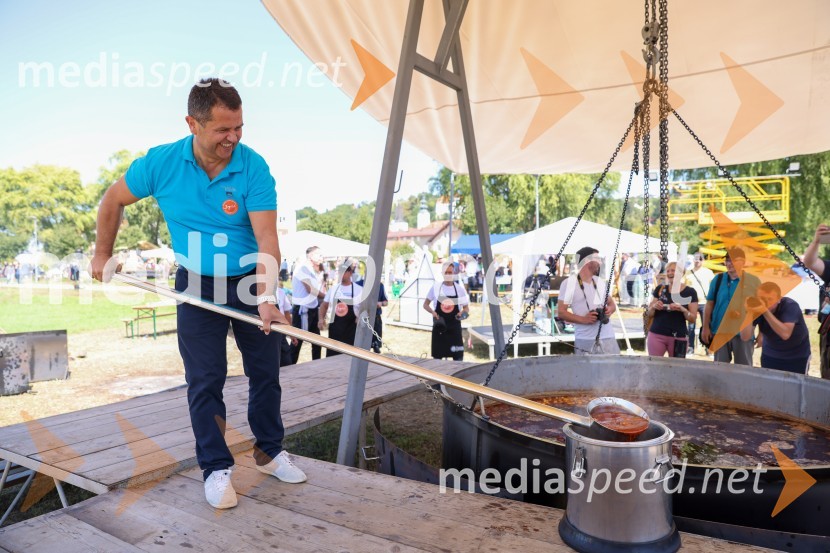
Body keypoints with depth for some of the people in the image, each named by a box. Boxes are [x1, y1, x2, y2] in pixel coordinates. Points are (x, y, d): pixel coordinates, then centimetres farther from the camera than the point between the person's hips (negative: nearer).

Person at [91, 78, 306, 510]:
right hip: (197, 286, 0)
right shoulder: (161, 163, -12)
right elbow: (113, 201, 6)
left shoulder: (253, 167, -18)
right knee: (205, 381, 1)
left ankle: (269, 452, 28)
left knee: (266, 373, 9)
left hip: (250, 281, 0)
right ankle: (216, 468, 17)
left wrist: (265, 299, -36)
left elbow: (266, 239, -25)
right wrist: (103, 255, 10)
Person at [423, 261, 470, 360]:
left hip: (454, 328, 0)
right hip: (439, 327, 0)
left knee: (458, 357, 0)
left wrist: (463, 313, -17)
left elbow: (466, 308, 6)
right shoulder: (435, 288, -1)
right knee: (437, 356, 8)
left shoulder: (460, 289, -1)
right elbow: (425, 304, 6)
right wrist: (432, 312, -14)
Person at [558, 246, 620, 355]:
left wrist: (610, 309, 1)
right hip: (585, 340, -5)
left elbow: (612, 303, 25)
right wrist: (583, 319, -19)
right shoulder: (569, 283, -4)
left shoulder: (601, 282, 16)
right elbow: (561, 312, -6)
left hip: (608, 337, 6)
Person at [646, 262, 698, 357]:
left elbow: (693, 318, -1)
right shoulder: (660, 289, 6)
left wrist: (682, 309, -19)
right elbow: (650, 313, 11)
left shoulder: (690, 292, 0)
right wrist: (654, 307, -11)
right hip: (656, 335, 2)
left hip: (678, 337, -2)